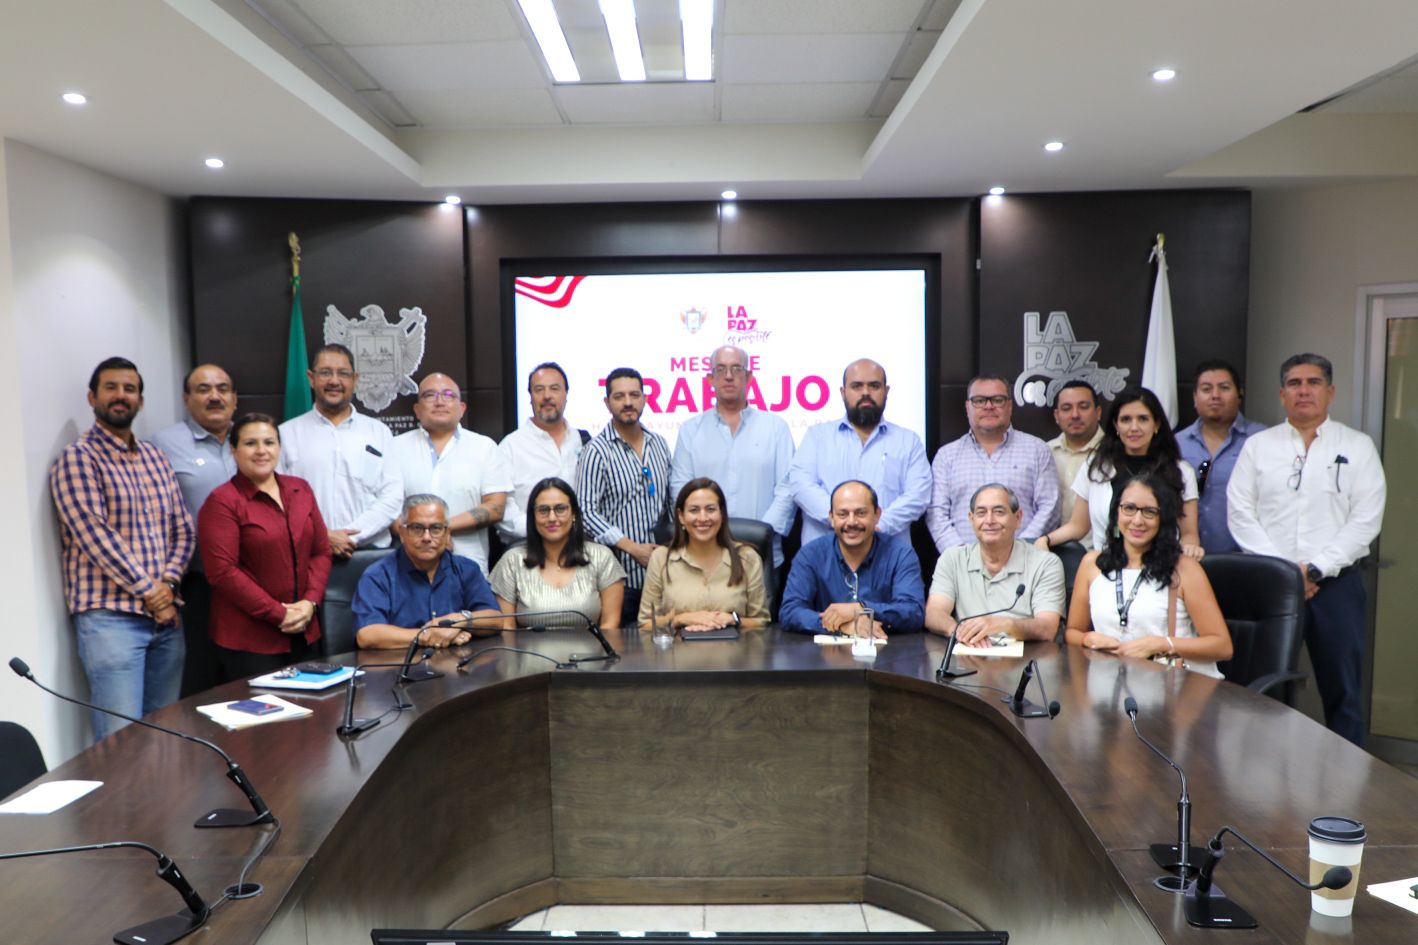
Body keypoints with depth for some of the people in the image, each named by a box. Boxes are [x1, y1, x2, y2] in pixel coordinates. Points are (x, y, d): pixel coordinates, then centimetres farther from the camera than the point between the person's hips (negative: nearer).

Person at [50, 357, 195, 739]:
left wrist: (167, 583, -5)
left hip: (166, 616, 6)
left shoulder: (156, 458, 15)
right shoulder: (77, 458, -5)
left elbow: (183, 529, 12)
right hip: (110, 617, -6)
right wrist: (149, 589, -13)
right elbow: (95, 535, -14)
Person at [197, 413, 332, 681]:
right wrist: (278, 614, -14)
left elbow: (321, 551, 11)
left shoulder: (301, 489, 10)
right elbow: (222, 572, -14)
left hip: (303, 633, 6)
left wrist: (310, 602, -5)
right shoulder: (223, 501, -7)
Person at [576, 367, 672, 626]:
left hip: (661, 571, 5)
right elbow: (586, 511, -12)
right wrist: (633, 547, -14)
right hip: (620, 574, -5)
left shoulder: (659, 444, 12)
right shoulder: (598, 451, -6)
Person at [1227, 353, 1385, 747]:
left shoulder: (1357, 447, 6)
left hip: (1336, 583, -1)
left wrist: (1315, 569, -12)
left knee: (1343, 692, 4)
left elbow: (1366, 521, -3)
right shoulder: (1258, 446, 8)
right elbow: (1240, 514, 1)